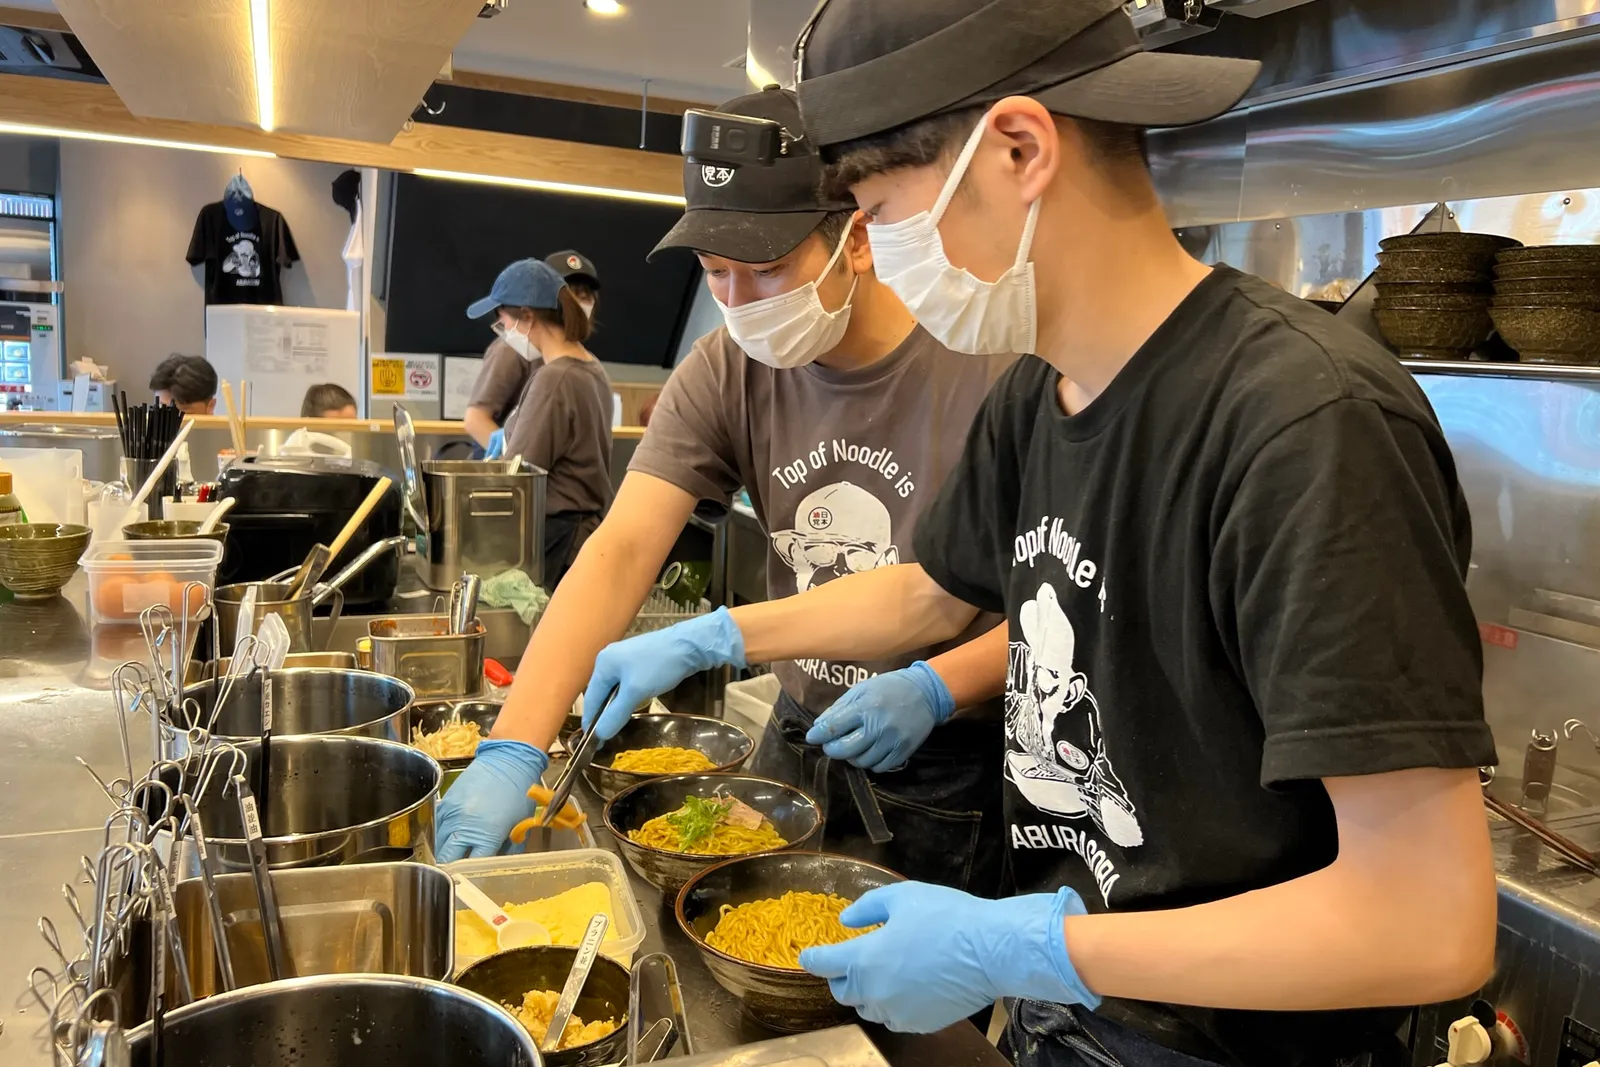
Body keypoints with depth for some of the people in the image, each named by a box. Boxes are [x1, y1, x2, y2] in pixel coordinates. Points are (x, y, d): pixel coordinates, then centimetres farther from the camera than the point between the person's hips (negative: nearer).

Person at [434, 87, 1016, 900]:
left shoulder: (986, 373, -20)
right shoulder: (726, 372, -7)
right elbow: (622, 551, -16)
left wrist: (935, 688, -28)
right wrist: (512, 751, -24)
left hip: (954, 774, -4)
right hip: (800, 744, 4)